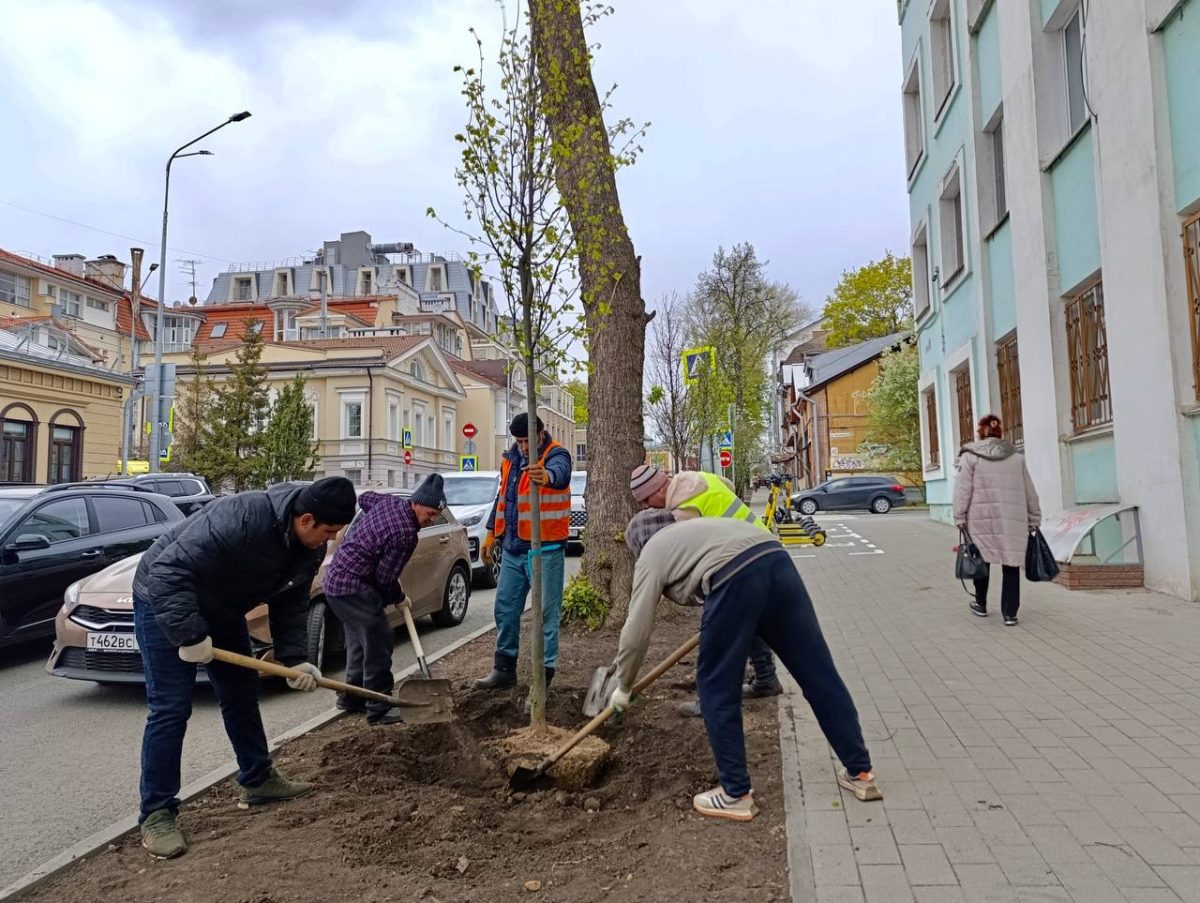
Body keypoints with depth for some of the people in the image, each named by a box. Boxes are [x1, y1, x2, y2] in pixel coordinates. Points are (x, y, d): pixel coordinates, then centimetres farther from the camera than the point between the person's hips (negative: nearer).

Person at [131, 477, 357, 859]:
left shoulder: (310, 547, -12)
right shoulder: (239, 518, -38)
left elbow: (291, 605, -1)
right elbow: (168, 570, -36)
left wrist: (295, 658, -11)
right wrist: (191, 634, -34)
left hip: (221, 610, 8)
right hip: (165, 603, -8)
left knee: (242, 693, 13)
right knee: (170, 708, -9)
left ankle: (257, 780, 27)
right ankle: (156, 813, 3)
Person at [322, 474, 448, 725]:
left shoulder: (389, 501, 3)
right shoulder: (405, 534, -23)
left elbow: (364, 498, 26)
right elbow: (385, 578, -17)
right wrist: (398, 598, 3)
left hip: (336, 580, 10)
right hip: (354, 586, -10)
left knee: (360, 641, 18)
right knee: (378, 641, -8)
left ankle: (352, 697, 29)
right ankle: (380, 708, -5)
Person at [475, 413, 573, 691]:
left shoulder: (556, 455, -12)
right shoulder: (511, 458, 10)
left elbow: (560, 473, -38)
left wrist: (546, 476, -61)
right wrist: (491, 533, 21)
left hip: (545, 548, -7)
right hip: (512, 547, 7)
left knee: (546, 612, -1)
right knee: (505, 608, 12)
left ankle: (545, 670, 9)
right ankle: (504, 669, 24)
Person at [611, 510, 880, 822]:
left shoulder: (651, 555, 18)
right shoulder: (692, 529, 37)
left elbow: (636, 632, 16)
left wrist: (623, 687, 29)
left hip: (735, 579, -7)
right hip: (777, 561, 7)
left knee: (718, 687, 10)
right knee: (818, 673, 13)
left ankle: (736, 795, 18)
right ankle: (861, 773, 25)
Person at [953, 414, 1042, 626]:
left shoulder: (970, 456, 2)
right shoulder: (1017, 457, 13)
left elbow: (963, 490, -5)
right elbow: (1030, 492, 16)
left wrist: (959, 518, -2)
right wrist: (1034, 519, 21)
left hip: (981, 517, -2)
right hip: (1013, 520, 2)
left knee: (981, 560, 14)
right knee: (1011, 565, 6)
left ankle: (981, 604, 27)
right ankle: (1010, 613, 5)